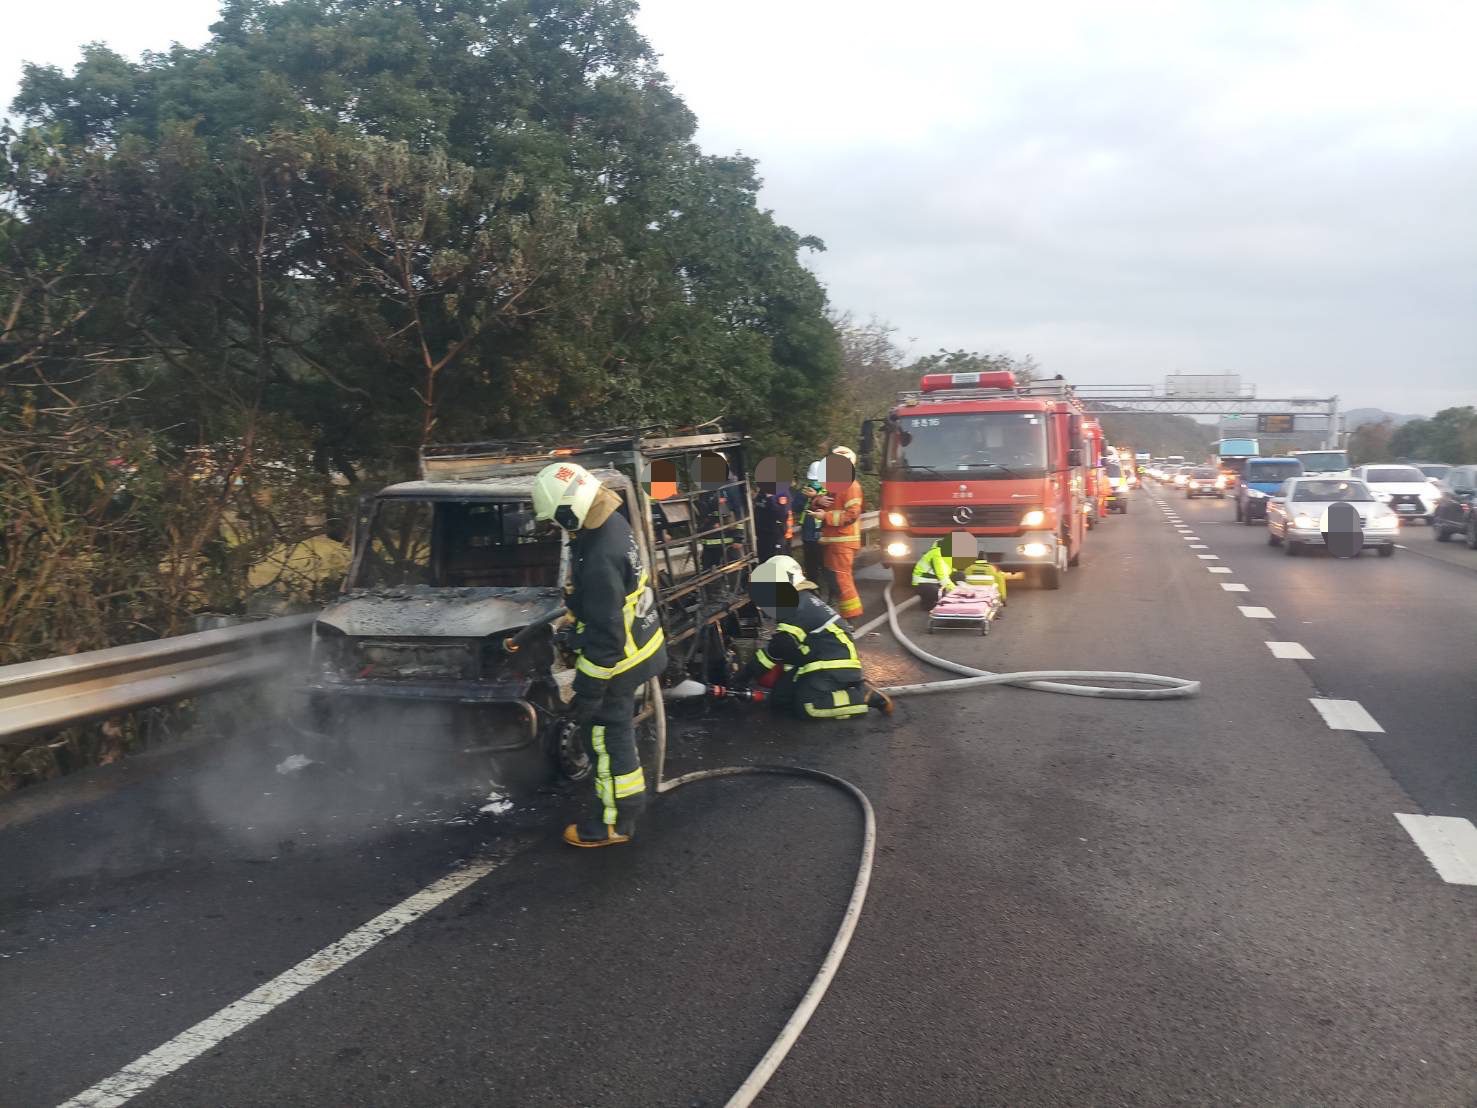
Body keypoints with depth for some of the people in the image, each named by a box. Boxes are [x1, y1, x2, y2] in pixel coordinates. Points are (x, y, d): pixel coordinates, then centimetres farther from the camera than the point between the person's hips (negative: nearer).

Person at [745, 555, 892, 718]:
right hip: (817, 663, 10)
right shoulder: (802, 601, 14)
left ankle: (865, 696, -13)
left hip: (835, 666, -10)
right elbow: (780, 647, 18)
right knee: (779, 697, 2)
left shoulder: (798, 610, -18)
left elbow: (775, 650, -17)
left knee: (806, 706, -25)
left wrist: (746, 675, -10)